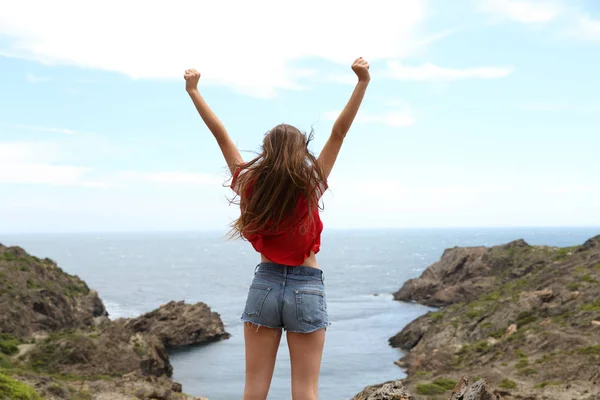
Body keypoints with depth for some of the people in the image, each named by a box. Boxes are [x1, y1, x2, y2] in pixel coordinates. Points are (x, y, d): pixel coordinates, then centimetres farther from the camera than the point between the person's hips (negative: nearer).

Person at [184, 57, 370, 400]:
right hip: (306, 287, -2)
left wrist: (193, 91, 9)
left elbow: (220, 134, 2)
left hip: (265, 284, 3)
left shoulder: (250, 184, -5)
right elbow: (339, 132, -12)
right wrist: (363, 81, -12)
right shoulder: (310, 187, -10)